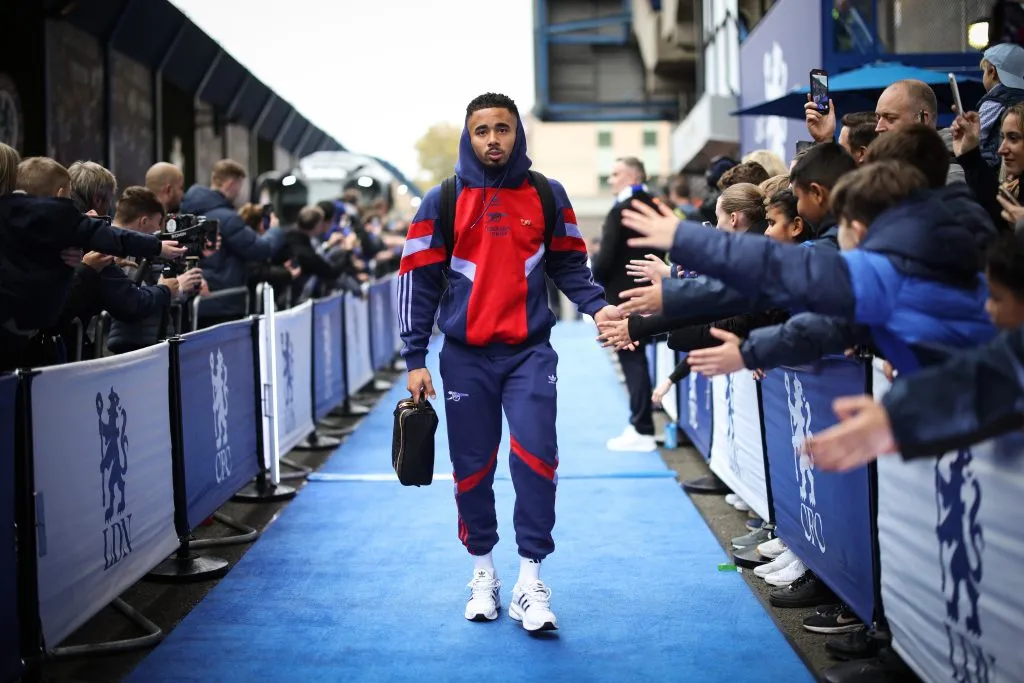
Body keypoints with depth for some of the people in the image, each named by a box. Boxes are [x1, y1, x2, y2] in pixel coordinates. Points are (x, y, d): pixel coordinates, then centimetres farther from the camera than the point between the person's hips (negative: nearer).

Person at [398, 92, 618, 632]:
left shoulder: (547, 196, 4)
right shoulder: (443, 201, 2)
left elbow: (569, 265, 12)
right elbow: (419, 281, 2)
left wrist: (597, 305, -7)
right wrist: (415, 359, -2)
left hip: (530, 352, 0)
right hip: (466, 357, 1)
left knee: (535, 455, -13)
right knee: (472, 467, 7)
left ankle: (530, 580, -3)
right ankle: (482, 569, 26)